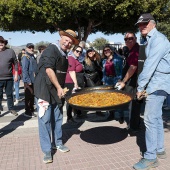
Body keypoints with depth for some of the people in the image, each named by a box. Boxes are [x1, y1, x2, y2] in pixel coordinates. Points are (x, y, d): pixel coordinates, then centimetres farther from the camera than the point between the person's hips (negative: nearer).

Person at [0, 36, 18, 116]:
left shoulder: (10, 51, 0)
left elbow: (15, 63, 3)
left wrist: (16, 75, 1)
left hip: (9, 78, 0)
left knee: (10, 94, 12)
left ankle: (11, 108, 25)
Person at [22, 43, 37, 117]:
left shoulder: (33, 57, 15)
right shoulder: (25, 57, -11)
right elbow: (24, 70, -19)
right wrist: (28, 81, -22)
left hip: (34, 81, 8)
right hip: (29, 81, -8)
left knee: (32, 96, 17)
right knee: (28, 96, 1)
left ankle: (31, 110, 30)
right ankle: (27, 112, 12)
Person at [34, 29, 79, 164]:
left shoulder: (64, 54, 13)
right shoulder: (51, 49, -12)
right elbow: (49, 70, -21)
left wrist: (61, 89, 15)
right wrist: (59, 88, -20)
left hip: (58, 90, 8)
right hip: (45, 89, -8)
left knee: (57, 118, 14)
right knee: (45, 119, -4)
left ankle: (57, 143, 30)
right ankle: (47, 150, 6)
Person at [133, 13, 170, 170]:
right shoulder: (151, 40, 17)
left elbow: (150, 66, -22)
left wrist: (140, 87, -18)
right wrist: (143, 86, 10)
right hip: (156, 84, 10)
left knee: (150, 119, -9)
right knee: (156, 118, 15)